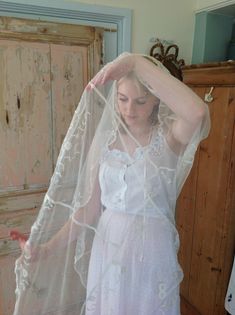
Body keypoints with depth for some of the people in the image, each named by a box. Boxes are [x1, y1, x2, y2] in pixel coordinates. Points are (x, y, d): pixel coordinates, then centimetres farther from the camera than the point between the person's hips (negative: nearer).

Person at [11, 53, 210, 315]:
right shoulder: (104, 139, -3)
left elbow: (198, 113, -37)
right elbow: (90, 206, -1)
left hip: (151, 252, -3)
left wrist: (137, 62, -32)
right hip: (107, 248, 3)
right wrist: (47, 248, -6)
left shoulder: (169, 137, -12)